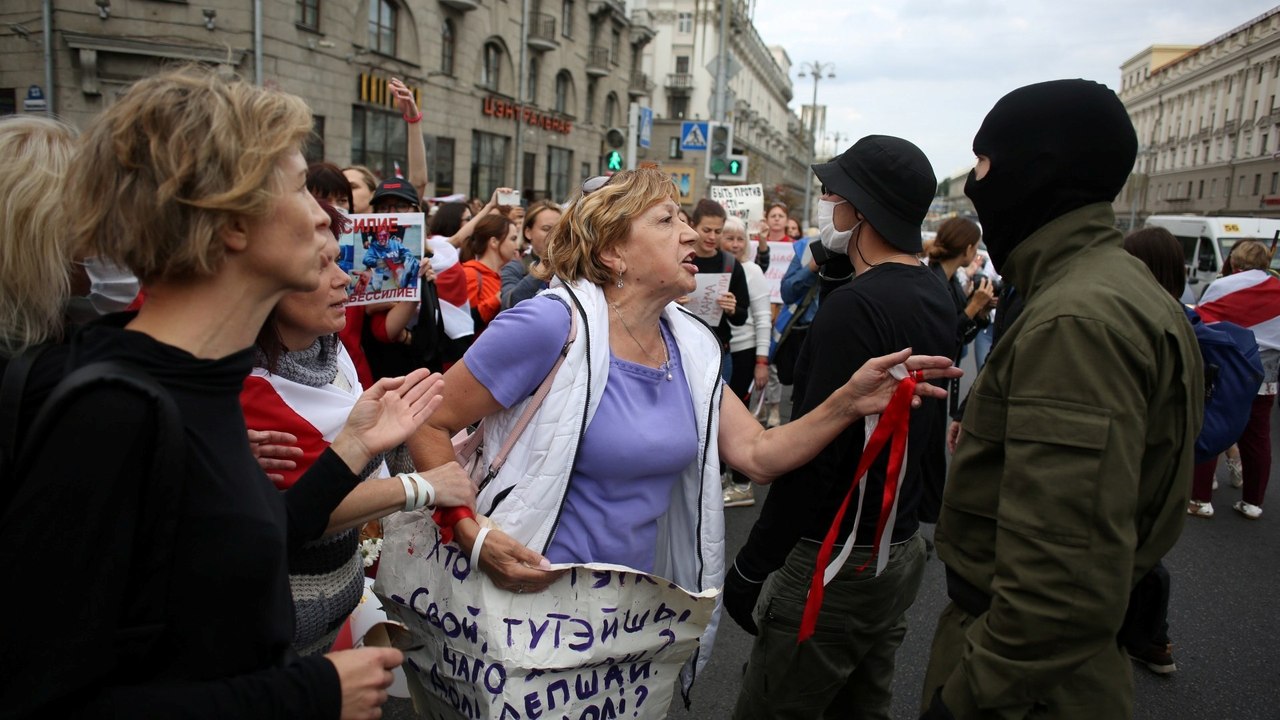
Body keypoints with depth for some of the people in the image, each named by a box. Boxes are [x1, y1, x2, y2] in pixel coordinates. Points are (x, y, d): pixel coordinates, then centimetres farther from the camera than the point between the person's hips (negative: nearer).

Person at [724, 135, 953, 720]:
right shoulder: (936, 296, 7)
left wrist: (751, 566, -17)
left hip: (835, 562, -9)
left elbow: (813, 456, -24)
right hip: (899, 550, 9)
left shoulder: (856, 305, -22)